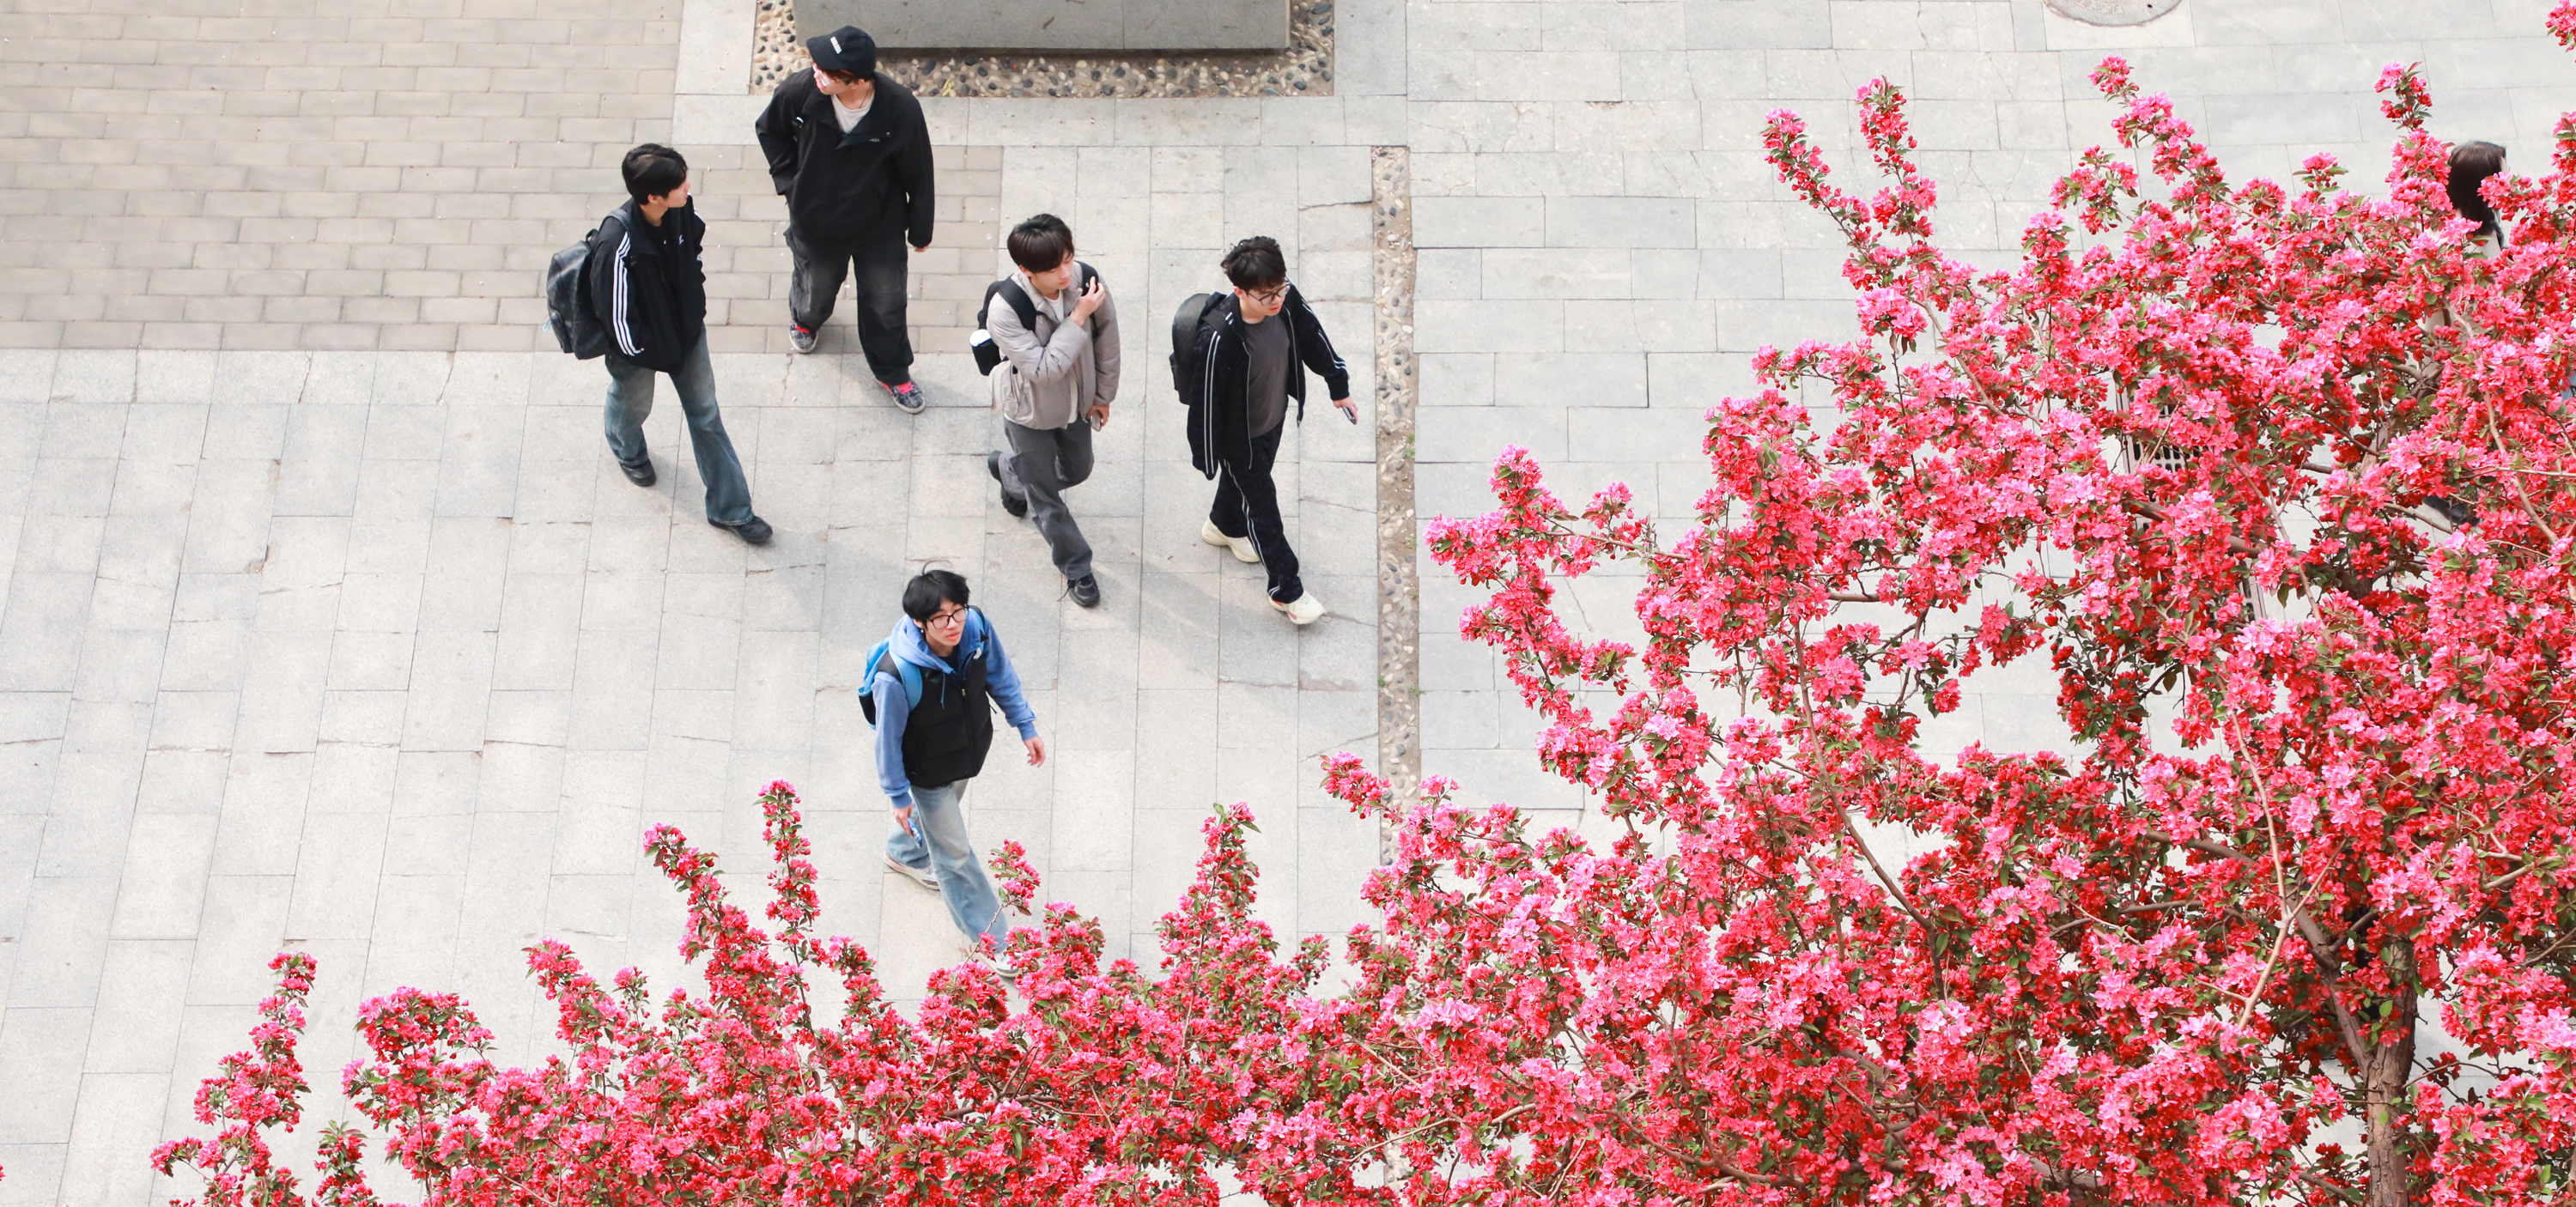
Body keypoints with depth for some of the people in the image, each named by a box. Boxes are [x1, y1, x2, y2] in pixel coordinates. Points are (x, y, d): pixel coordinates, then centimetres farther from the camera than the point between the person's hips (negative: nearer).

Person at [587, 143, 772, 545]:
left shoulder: (681, 211, -19)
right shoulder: (619, 244, -39)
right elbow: (615, 312, -28)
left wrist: (695, 307, 8)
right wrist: (643, 352, -15)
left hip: (687, 329, 5)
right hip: (640, 345, -5)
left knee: (706, 415, 14)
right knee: (634, 403, 26)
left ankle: (729, 508, 28)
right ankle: (627, 449, 64)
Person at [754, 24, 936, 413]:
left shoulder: (900, 109, -33)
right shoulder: (800, 91, -29)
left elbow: (918, 174, -15)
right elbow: (769, 130, -3)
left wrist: (920, 230, -2)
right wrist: (788, 180, -6)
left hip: (880, 227, -1)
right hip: (816, 222, 1)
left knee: (886, 302, 18)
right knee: (817, 287, 29)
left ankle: (892, 371, 47)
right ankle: (805, 317, 67)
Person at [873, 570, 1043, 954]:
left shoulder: (977, 628, -27)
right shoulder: (895, 678, -41)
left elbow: (1000, 676, -5)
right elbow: (889, 740, -23)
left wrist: (1026, 726, 4)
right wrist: (898, 796, -11)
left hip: (971, 748, 6)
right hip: (929, 772, -6)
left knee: (943, 808, 35)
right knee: (955, 854, 14)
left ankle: (905, 853, 68)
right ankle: (990, 936, 35)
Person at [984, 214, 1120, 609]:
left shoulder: (1086, 280, -24)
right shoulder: (1005, 309, -36)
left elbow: (1107, 335, -5)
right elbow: (1043, 368, -35)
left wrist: (1104, 394, 6)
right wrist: (1078, 318, -39)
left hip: (1077, 403, 5)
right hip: (1032, 411, -5)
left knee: (1076, 470, 28)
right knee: (1045, 495, 12)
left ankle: (1007, 467, 58)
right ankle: (1075, 566, 37)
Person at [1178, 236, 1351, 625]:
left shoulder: (1287, 301, -23)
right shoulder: (1220, 336, -41)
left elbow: (1313, 338, -1)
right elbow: (1205, 399, -28)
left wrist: (1338, 385, 11)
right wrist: (1207, 457, -16)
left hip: (1274, 417, 6)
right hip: (1240, 435, -6)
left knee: (1246, 479, 33)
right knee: (1263, 507, 12)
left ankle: (1224, 526, 65)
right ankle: (1286, 590, 31)